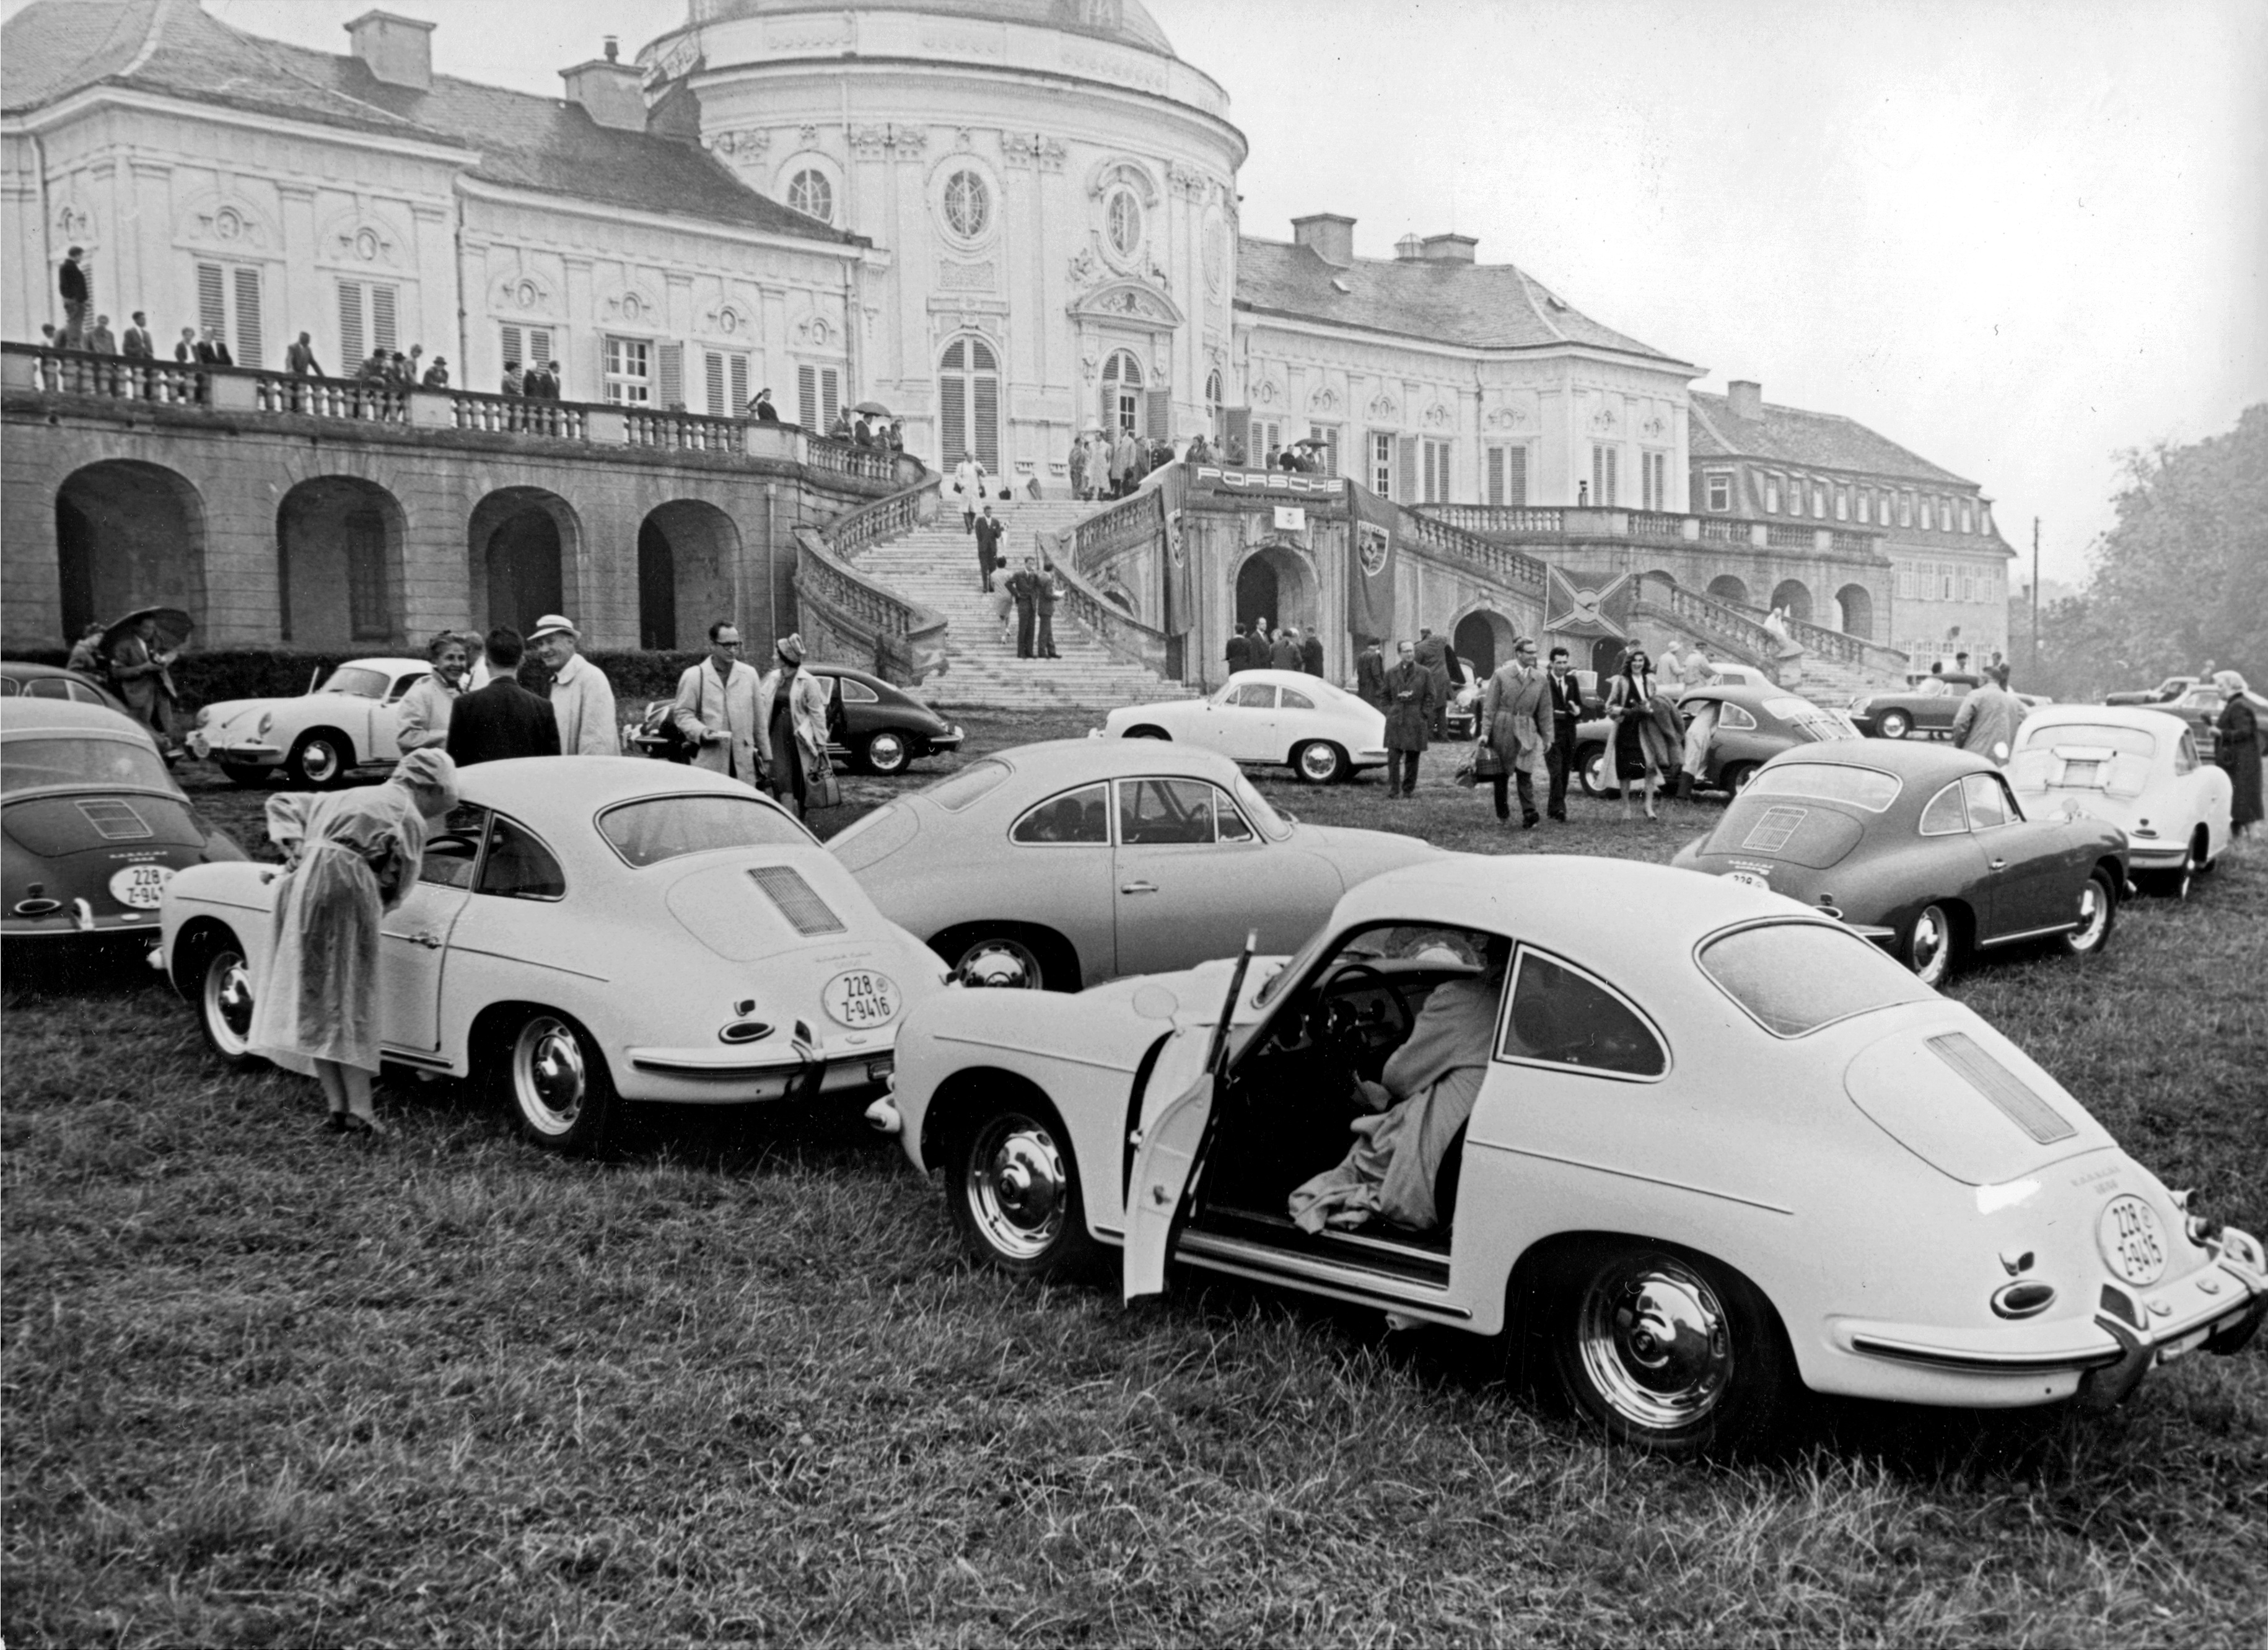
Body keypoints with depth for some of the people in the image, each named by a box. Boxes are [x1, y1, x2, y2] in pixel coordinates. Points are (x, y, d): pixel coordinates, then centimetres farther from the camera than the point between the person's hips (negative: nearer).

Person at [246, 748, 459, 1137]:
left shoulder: (342, 798, 29)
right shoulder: (410, 818, 6)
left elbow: (280, 804, 28)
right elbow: (397, 887, 3)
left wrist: (296, 846, 12)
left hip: (298, 884, 7)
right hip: (343, 885, -7)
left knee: (311, 1002, 8)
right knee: (350, 1005, -4)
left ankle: (338, 1108, 6)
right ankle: (359, 1113, -8)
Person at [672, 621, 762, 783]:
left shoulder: (749, 674, 13)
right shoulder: (693, 676, 4)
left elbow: (759, 718, 14)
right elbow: (682, 713, 4)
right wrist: (701, 732, -15)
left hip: (744, 763, 3)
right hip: (709, 762, -3)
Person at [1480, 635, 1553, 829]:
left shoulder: (1541, 680, 7)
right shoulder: (1501, 675, -1)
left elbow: (1545, 711, 10)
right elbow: (1490, 706, -2)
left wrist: (1547, 737, 7)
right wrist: (1485, 732, -9)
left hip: (1526, 733, 1)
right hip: (1502, 731, -1)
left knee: (1525, 774, -9)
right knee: (1500, 775, 7)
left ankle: (1529, 815, -11)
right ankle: (1503, 815, 21)